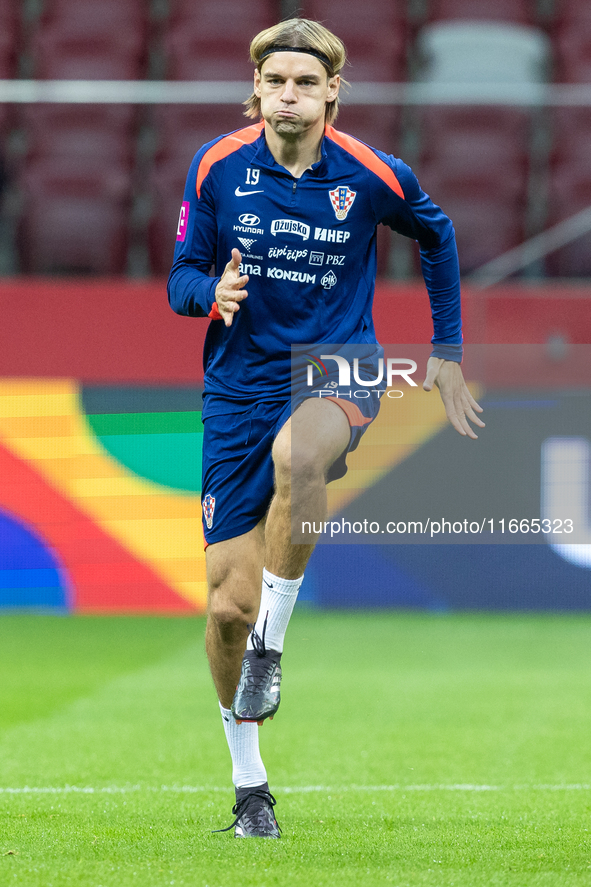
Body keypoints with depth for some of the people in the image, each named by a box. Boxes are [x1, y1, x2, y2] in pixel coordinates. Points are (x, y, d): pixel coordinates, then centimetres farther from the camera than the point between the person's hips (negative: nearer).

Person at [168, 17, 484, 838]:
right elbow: (182, 280, 3)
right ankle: (248, 784, 18)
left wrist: (448, 350, 16)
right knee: (229, 601, -3)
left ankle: (270, 643, -21)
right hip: (240, 388, 2)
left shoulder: (372, 177, -5)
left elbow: (436, 235, 15)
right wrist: (213, 291, -21)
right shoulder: (218, 167, -4)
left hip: (338, 375, -2)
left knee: (296, 454, -40)